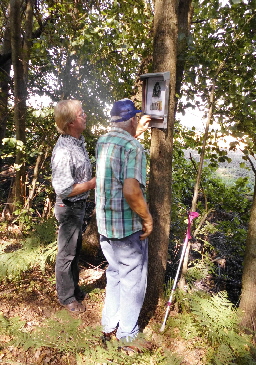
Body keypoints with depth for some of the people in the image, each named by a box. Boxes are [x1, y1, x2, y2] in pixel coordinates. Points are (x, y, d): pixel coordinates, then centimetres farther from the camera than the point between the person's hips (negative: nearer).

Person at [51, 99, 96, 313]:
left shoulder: (78, 141, 3)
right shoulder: (64, 151, -26)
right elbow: (64, 190, -28)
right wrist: (92, 184, -20)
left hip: (79, 206, 9)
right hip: (69, 208, -9)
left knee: (75, 249, 23)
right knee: (67, 253, 10)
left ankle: (74, 288, 43)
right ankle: (66, 297, 32)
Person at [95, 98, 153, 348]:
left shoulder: (102, 142, 6)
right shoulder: (134, 147, -18)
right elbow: (131, 191, -28)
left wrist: (136, 132, 30)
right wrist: (148, 219, -15)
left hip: (104, 225, 8)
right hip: (128, 227, -7)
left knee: (114, 275, 24)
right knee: (133, 281, 13)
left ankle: (109, 325, 41)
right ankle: (127, 334, 32)